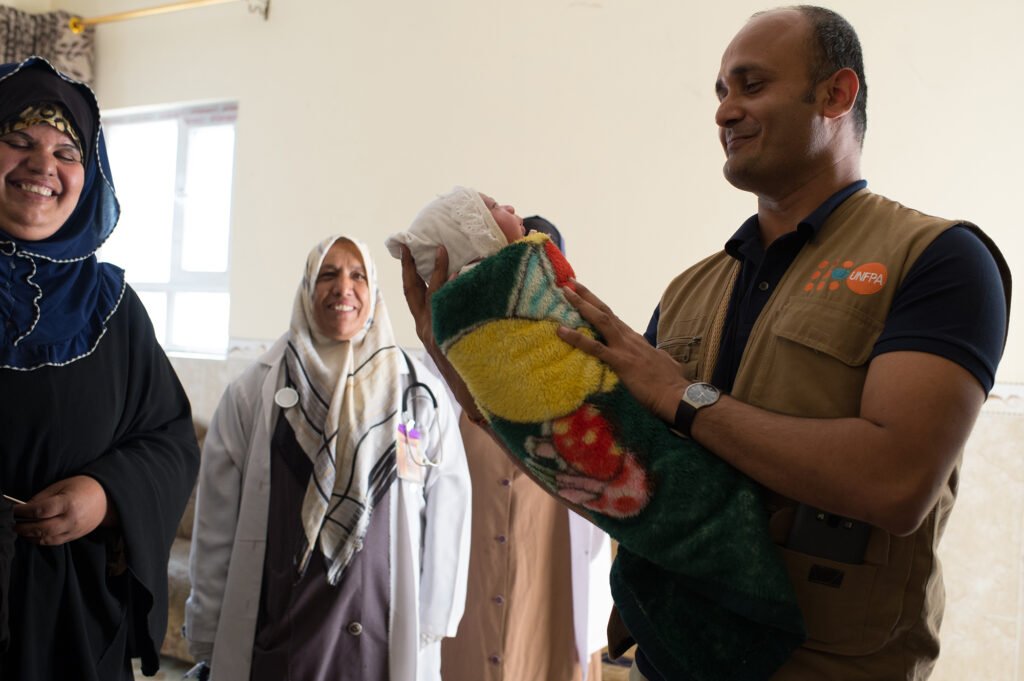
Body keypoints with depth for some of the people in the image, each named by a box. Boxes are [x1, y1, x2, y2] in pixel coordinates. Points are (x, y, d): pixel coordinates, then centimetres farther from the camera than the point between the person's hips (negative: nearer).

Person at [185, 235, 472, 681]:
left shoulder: (419, 395, -2)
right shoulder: (254, 393, -2)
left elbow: (447, 516, -2)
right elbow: (217, 522, 0)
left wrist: (431, 627, -2)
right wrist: (208, 636, 1)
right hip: (271, 642, 0)